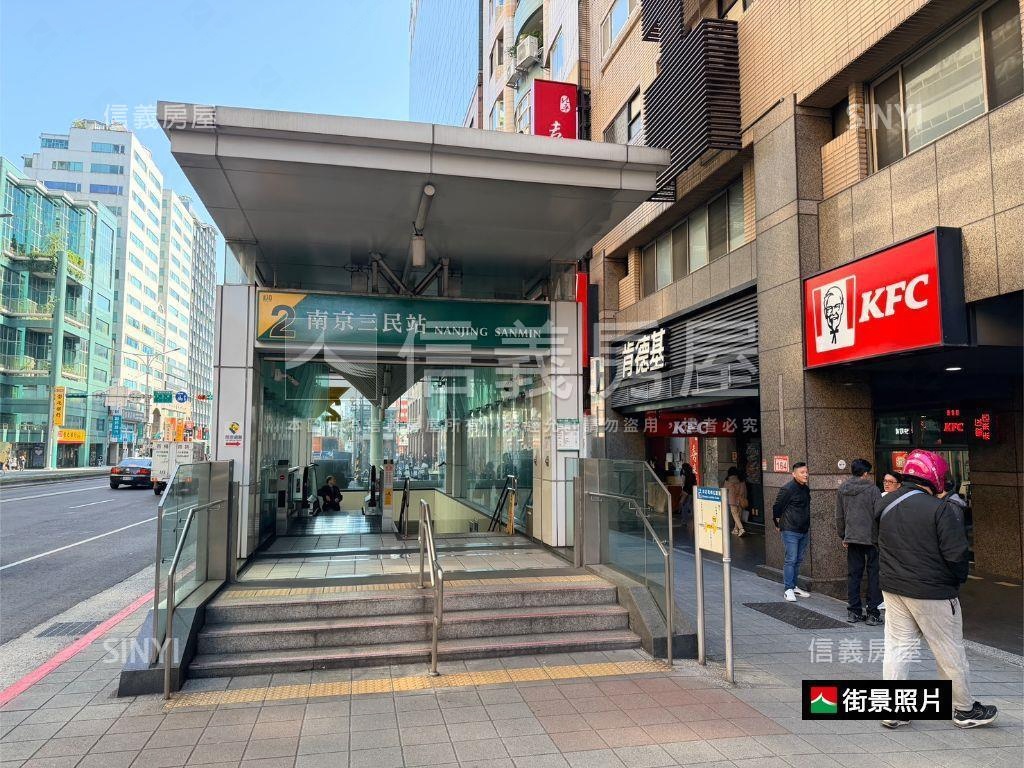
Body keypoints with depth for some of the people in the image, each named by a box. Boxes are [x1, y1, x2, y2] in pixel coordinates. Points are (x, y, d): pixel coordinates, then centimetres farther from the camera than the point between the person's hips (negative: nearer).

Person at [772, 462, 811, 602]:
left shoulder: (806, 489, 11)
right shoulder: (788, 489, -15)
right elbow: (776, 507, -9)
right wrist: (778, 524, 0)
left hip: (804, 531, 8)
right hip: (790, 531, -8)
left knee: (798, 560, 13)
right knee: (791, 560, -7)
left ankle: (794, 586, 23)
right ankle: (788, 589, -2)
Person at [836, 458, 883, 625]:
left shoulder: (842, 490, 6)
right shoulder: (872, 489, -8)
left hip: (852, 538, 4)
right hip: (871, 537, -4)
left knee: (853, 574, 10)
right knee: (874, 575, 4)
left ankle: (853, 611, 14)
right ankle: (872, 614, 5)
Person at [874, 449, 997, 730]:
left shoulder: (884, 505, 2)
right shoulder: (941, 509, -17)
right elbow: (956, 554, -13)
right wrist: (959, 579, 2)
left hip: (892, 590, 6)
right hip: (932, 594, -5)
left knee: (897, 648, 11)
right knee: (950, 653, 12)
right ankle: (965, 710, 28)